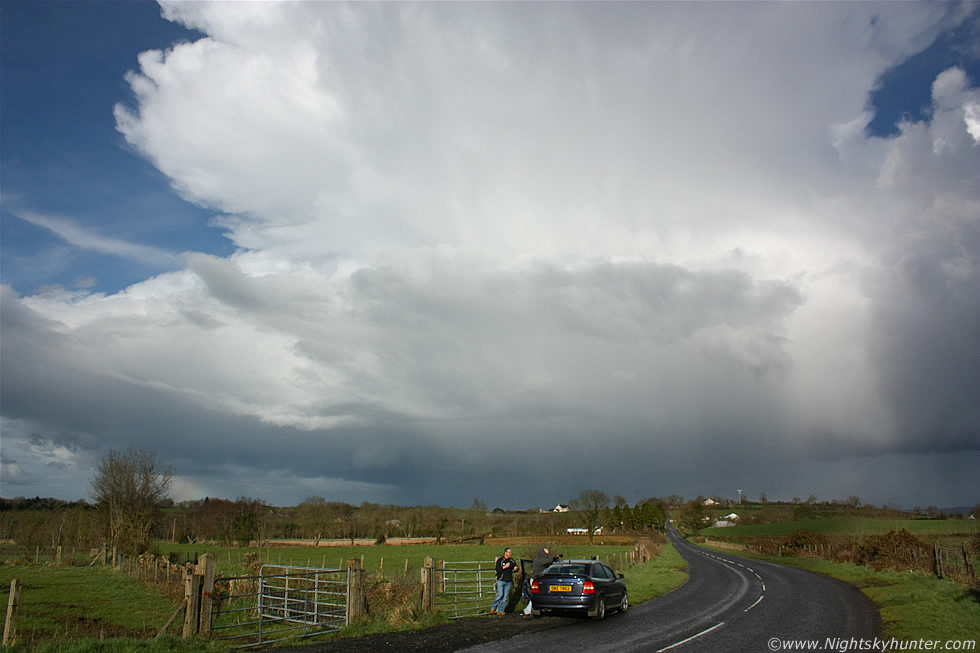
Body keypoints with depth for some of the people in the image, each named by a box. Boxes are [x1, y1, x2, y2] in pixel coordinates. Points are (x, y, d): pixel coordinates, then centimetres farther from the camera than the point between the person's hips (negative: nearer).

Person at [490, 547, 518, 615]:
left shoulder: (512, 561, 13)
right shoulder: (500, 560, 0)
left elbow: (515, 567, 20)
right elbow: (498, 569, -10)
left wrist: (515, 568, -3)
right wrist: (505, 567, -18)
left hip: (509, 581, 4)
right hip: (501, 580, -4)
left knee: (505, 597, 1)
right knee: (500, 595, -11)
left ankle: (501, 610, 6)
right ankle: (493, 607, 7)